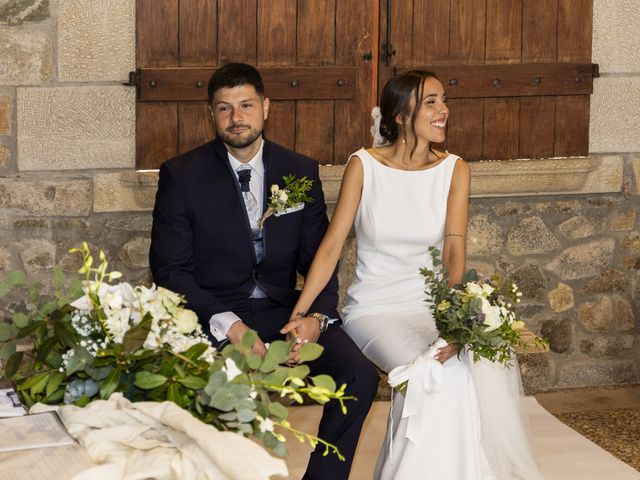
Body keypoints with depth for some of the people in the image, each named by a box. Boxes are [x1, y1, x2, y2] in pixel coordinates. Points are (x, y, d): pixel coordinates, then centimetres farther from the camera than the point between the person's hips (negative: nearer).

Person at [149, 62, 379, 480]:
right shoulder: (182, 175, -1)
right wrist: (226, 324, -19)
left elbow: (319, 258, 8)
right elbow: (170, 269, -5)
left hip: (284, 312, 3)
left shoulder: (301, 171, 8)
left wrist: (317, 315, -13)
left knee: (360, 376, -21)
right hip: (214, 315, -3)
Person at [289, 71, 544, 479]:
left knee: (488, 365, -28)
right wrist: (298, 315, -18)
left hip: (433, 305, 3)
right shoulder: (364, 166, -4)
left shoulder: (454, 170, 2)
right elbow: (331, 246, -6)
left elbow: (454, 250, -8)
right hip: (375, 308, -2)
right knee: (436, 378, -31)